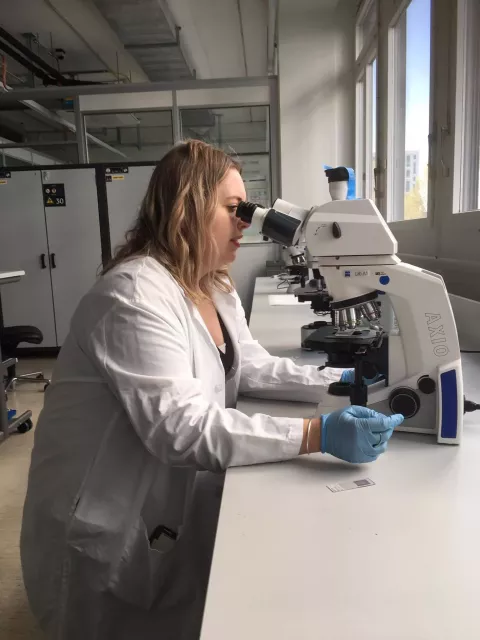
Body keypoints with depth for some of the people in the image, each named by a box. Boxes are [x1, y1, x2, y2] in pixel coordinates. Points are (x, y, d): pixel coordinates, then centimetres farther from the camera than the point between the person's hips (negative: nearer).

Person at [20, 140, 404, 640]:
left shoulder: (215, 290, 3)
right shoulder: (136, 294, -28)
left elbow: (254, 369, 5)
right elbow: (182, 429, -35)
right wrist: (315, 435, -37)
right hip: (108, 539, -8)